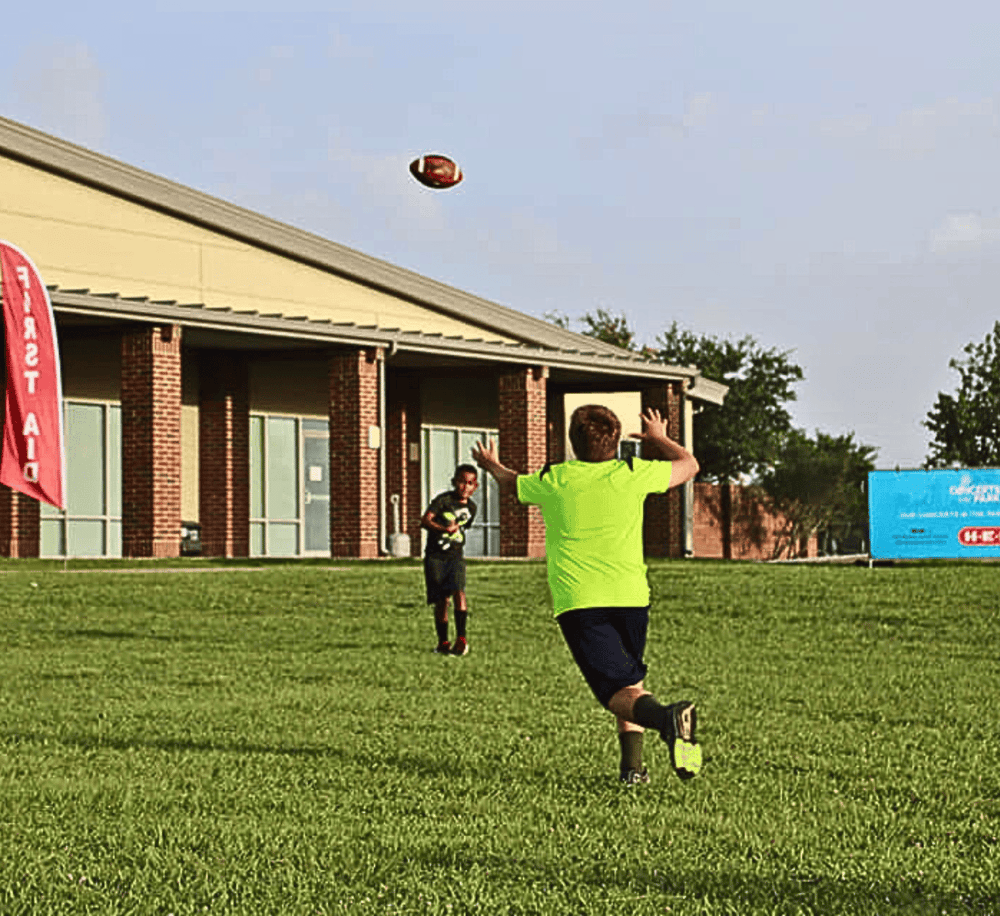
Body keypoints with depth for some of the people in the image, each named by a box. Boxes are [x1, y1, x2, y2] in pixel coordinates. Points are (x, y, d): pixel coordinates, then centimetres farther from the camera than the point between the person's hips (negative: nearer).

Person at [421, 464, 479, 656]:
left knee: (458, 591, -20)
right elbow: (425, 520, -21)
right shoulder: (443, 500, -9)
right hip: (435, 556, -3)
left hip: (455, 556, 3)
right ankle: (442, 641, 16)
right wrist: (444, 529, -34)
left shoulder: (471, 507, 8)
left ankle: (461, 638, -18)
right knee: (441, 600, 1)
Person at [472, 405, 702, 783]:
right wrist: (659, 438, 42)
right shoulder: (632, 474, 6)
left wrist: (492, 465, 53)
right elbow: (688, 465, 23)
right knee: (629, 680, 23)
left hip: (577, 602, -2)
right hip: (630, 595, 2)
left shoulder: (553, 480, 8)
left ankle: (665, 716, -41)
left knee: (617, 691, -11)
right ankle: (632, 765, 12)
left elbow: (512, 481, 31)